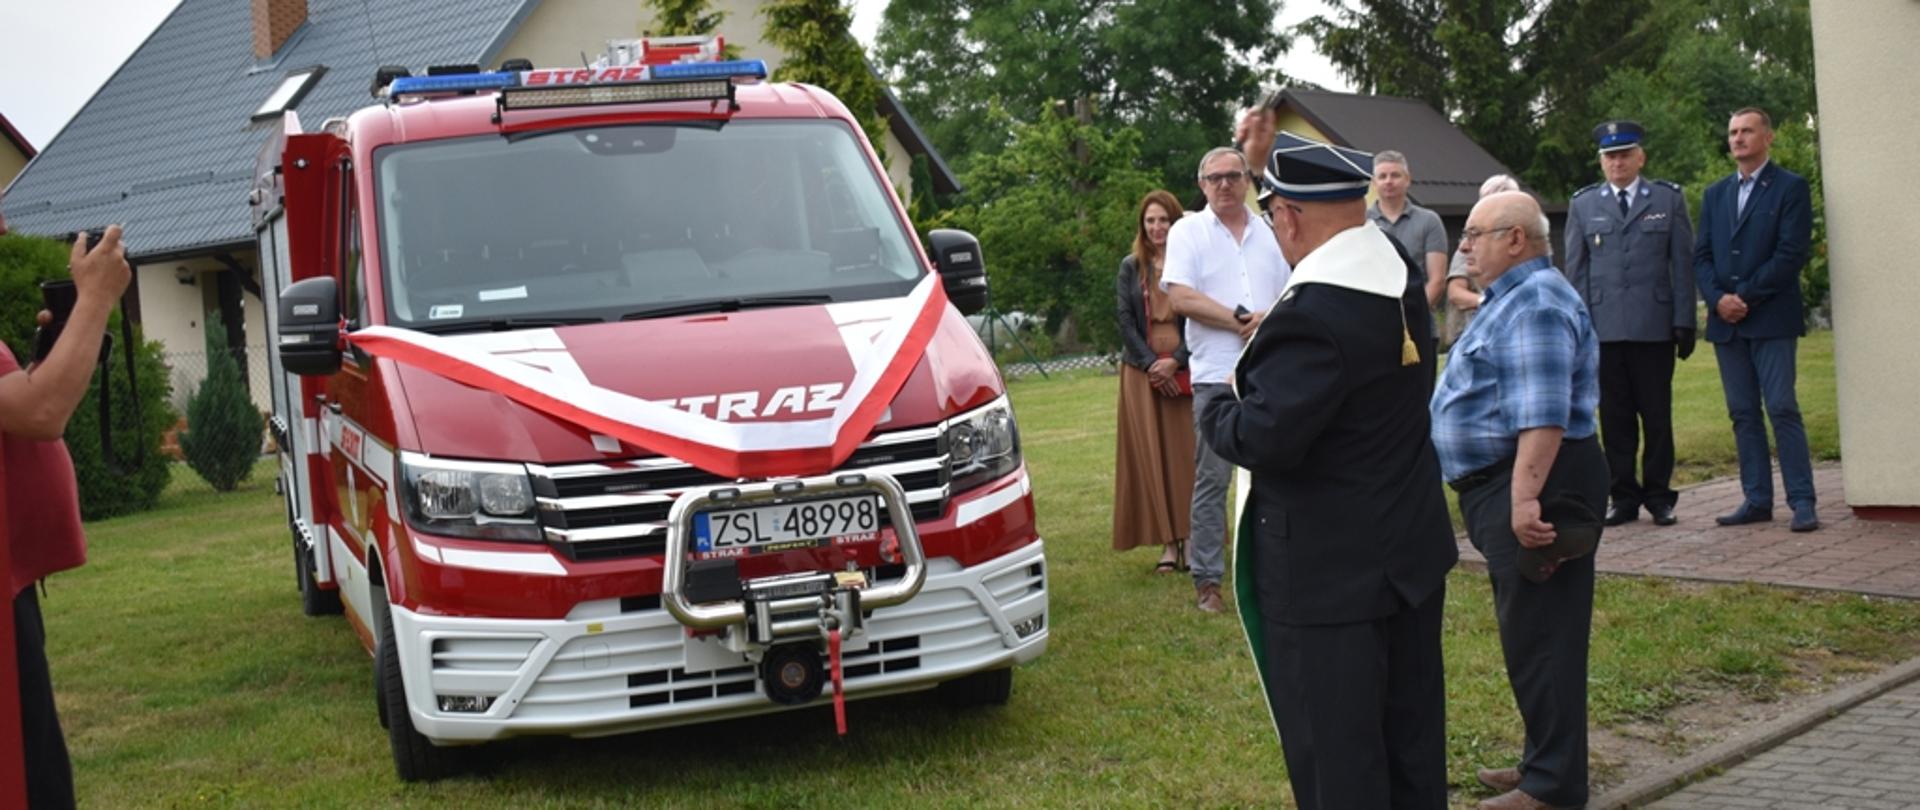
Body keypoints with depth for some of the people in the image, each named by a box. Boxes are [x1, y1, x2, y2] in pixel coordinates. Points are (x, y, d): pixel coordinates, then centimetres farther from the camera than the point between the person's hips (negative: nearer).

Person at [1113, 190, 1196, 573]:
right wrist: (1152, 364, -9)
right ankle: (1168, 541, 2)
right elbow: (1125, 321, 2)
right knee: (1151, 454, -1)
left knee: (1186, 453, -2)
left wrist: (1176, 361, -13)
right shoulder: (1131, 267, 7)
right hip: (1142, 372, 2)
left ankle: (1191, 537, 2)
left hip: (1184, 369, -2)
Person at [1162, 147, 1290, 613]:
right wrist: (1242, 321, -10)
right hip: (1216, 376, -4)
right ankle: (1206, 579, 3)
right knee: (1211, 479, -2)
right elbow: (1181, 298, -8)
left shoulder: (1269, 233, 14)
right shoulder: (1188, 231, 3)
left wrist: (1270, 321, -9)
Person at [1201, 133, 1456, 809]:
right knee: (1413, 741, 19)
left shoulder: (1312, 316, -25)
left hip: (1328, 575, -9)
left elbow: (1265, 439, -28)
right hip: (1413, 551, 9)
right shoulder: (1402, 279, 2)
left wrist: (1215, 415, -7)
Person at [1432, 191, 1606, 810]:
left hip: (1534, 485, -11)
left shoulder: (1536, 304, -16)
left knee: (1538, 637, -5)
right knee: (1529, 636, 17)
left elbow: (1541, 417, -26)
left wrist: (1524, 498, -32)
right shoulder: (1513, 300, 20)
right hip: (1504, 487, 11)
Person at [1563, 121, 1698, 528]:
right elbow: (1576, 270, 9)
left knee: (1657, 415, 3)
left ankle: (1659, 496, 13)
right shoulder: (1583, 205, 11)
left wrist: (1685, 322, -1)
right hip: (1603, 329, 1)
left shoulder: (1669, 199, 9)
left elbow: (1683, 264, 6)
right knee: (1614, 416, 3)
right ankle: (1624, 497, 12)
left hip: (1654, 326, -1)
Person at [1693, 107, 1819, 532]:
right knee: (1743, 413, 5)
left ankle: (1802, 501, -5)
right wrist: (1718, 298, -7)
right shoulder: (1715, 194, 17)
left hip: (1771, 318, -5)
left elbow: (1791, 253, -9)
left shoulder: (1791, 188, 0)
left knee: (1782, 408, -8)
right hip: (1726, 321, 5)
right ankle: (1757, 500, 9)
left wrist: (1745, 296, -13)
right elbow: (1701, 254, 10)